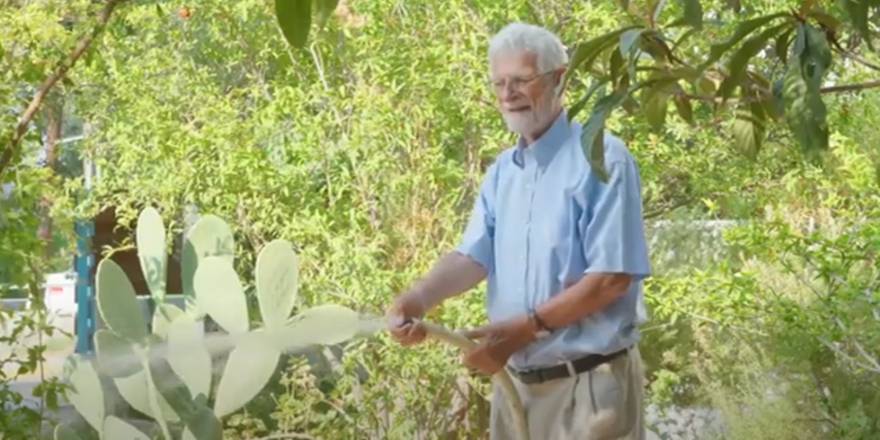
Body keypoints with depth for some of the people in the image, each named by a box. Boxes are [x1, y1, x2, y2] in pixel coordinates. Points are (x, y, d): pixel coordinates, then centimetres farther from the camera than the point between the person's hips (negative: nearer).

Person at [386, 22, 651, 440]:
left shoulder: (601, 159, -10)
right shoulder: (501, 171, 12)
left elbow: (612, 278, -16)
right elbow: (474, 256, 3)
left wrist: (523, 329, -21)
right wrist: (419, 297, -18)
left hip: (589, 383, -6)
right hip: (517, 381, 7)